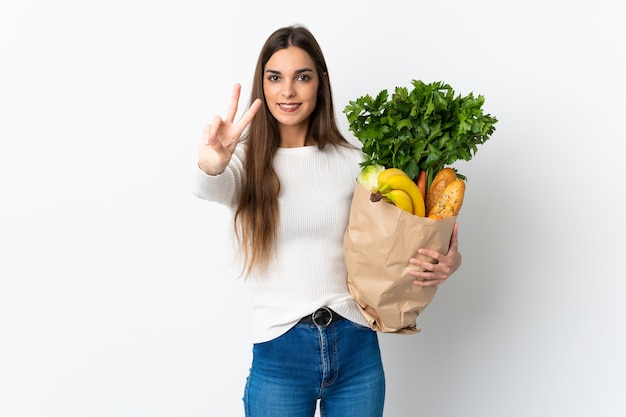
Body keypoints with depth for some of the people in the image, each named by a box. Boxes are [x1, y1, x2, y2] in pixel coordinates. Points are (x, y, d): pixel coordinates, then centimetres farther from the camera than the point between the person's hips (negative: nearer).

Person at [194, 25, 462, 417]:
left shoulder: (353, 161, 1)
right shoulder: (248, 162, -2)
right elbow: (211, 188, -25)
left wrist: (446, 262, -16)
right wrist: (210, 166, -48)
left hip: (357, 348, 2)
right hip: (280, 355, -1)